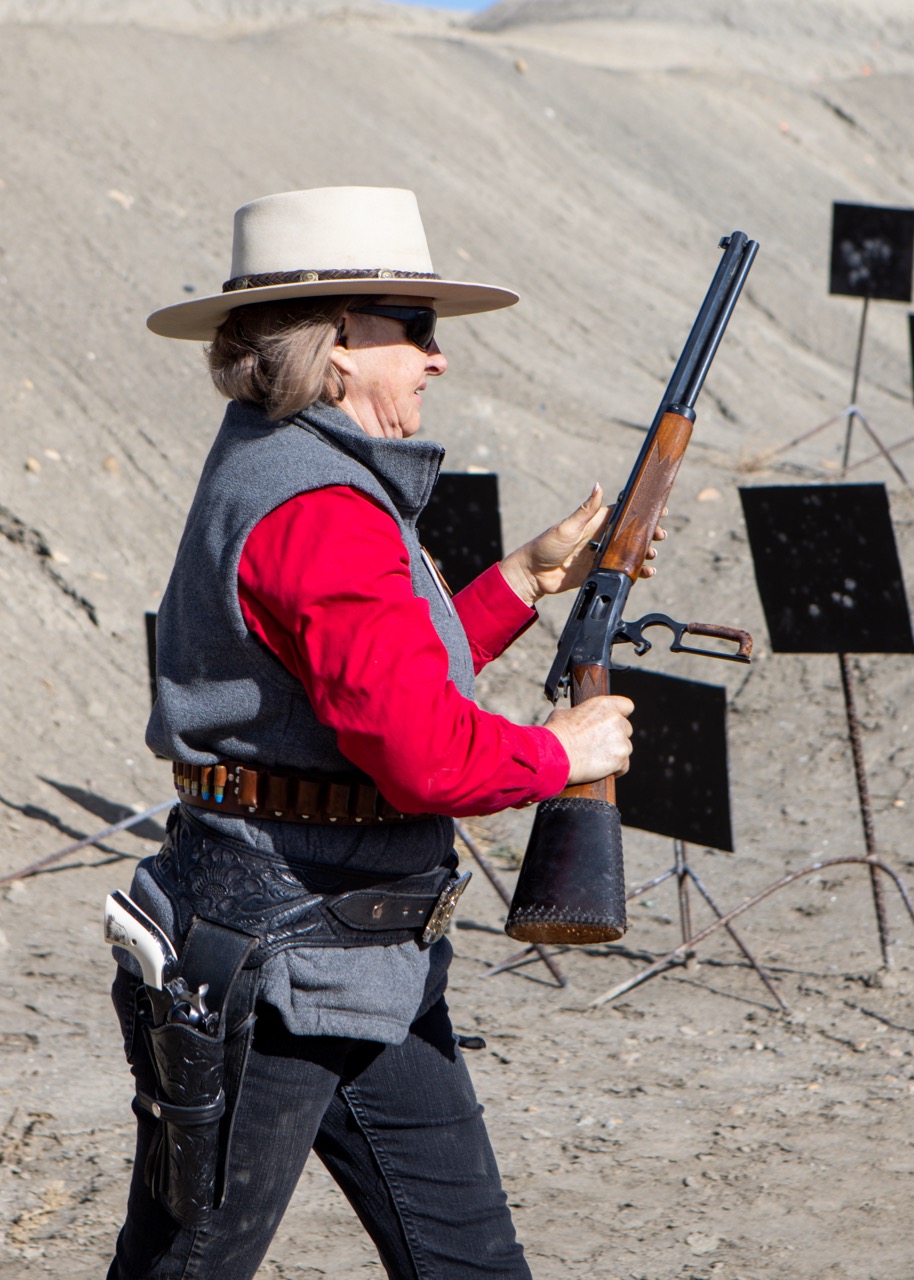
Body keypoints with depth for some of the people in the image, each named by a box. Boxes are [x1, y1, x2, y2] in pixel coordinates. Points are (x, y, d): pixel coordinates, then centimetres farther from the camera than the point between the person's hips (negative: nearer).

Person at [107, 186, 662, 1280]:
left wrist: (530, 578, 20)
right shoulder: (318, 512, -20)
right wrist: (562, 752, -11)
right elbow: (421, 755, -29)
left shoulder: (275, 473, 14)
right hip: (266, 960, -10)